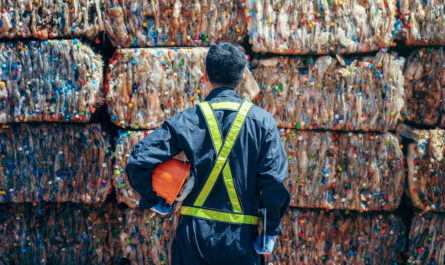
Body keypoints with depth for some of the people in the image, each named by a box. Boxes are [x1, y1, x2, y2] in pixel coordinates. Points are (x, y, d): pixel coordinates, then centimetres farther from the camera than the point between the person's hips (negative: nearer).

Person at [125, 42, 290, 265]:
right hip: (241, 238, 0)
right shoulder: (262, 121, -3)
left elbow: (139, 161, -9)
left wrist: (153, 200, 6)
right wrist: (270, 231, 0)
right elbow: (274, 180, -9)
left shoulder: (186, 120, -3)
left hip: (193, 233, 1)